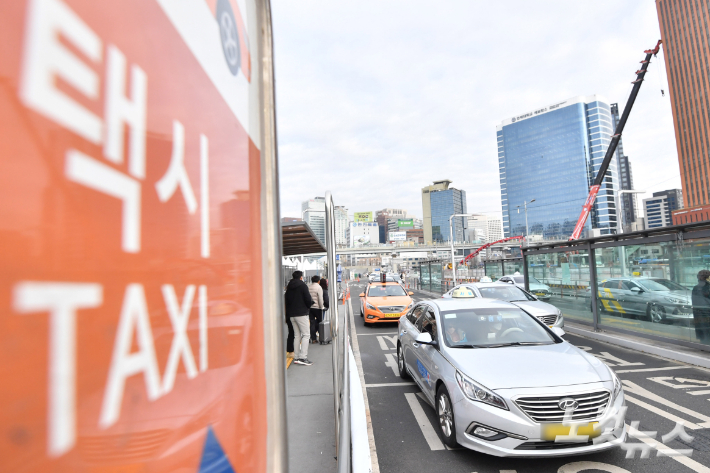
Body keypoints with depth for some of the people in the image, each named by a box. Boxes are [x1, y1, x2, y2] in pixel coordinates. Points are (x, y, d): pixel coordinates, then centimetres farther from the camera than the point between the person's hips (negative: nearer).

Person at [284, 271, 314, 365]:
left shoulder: (289, 287, 13)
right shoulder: (302, 285, -6)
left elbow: (286, 299, 14)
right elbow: (308, 300, -11)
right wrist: (308, 305, 9)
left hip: (291, 314, 7)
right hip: (301, 313, -7)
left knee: (297, 335, 11)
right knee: (305, 335, -4)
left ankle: (296, 357, 10)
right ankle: (303, 357, -12)